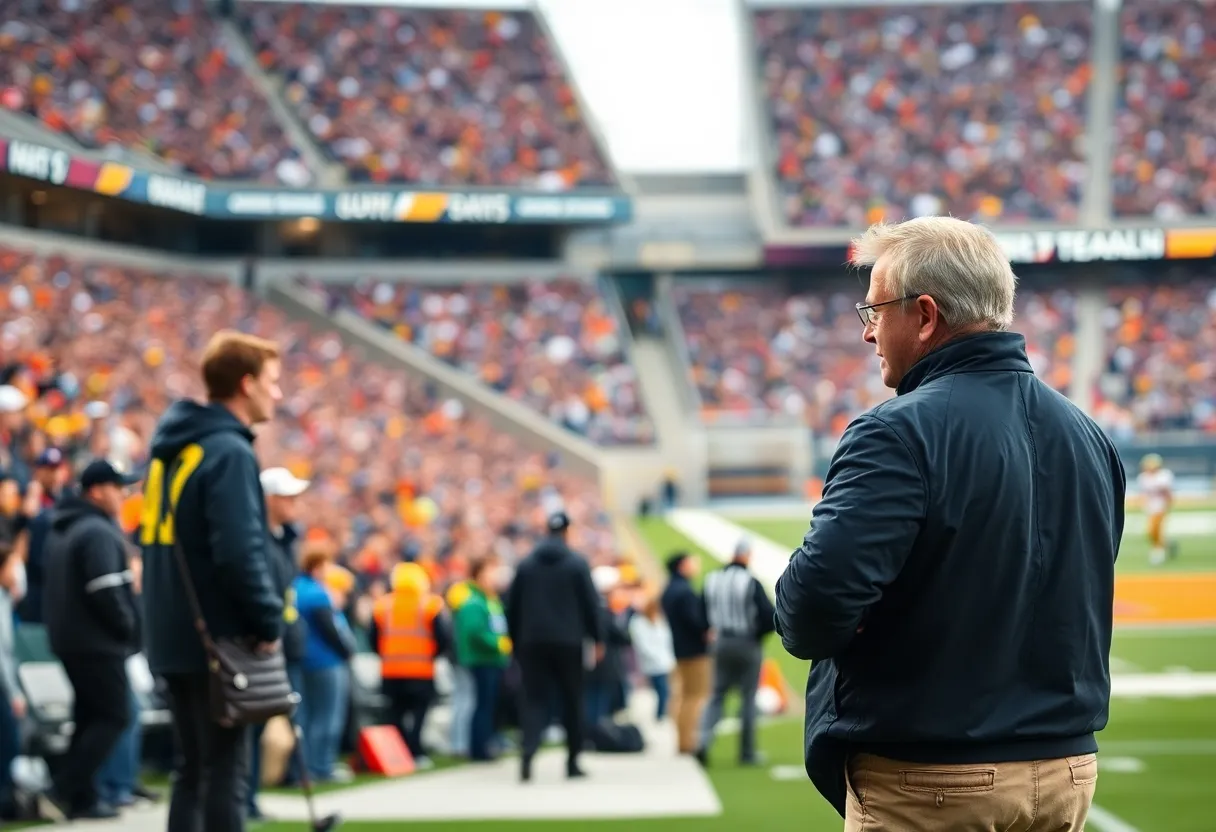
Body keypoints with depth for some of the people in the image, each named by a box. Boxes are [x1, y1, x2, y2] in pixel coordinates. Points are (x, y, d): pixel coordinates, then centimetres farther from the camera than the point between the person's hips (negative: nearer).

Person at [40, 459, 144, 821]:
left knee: (89, 718, 14)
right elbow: (105, 591, -25)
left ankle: (83, 798, 13)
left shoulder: (60, 530, 16)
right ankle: (63, 792, -12)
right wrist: (129, 628, -11)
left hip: (67, 638, 10)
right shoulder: (98, 532, -17)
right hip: (99, 643, -10)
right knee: (114, 717, -6)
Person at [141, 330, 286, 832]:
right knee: (225, 771, -4)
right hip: (220, 640, -9)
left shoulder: (171, 448, 14)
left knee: (192, 768, 15)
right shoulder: (229, 452, -15)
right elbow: (240, 553, -24)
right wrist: (269, 623, -14)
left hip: (174, 637, 9)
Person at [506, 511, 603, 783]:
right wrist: (597, 639, 4)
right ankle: (573, 762, 12)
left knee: (534, 699, 1)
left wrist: (516, 642, 16)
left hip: (532, 644, 2)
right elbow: (591, 604, -3)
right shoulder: (577, 564, -3)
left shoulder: (525, 565, 6)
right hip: (568, 644, -2)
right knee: (572, 701, 9)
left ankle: (528, 749, -24)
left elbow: (512, 607, 8)